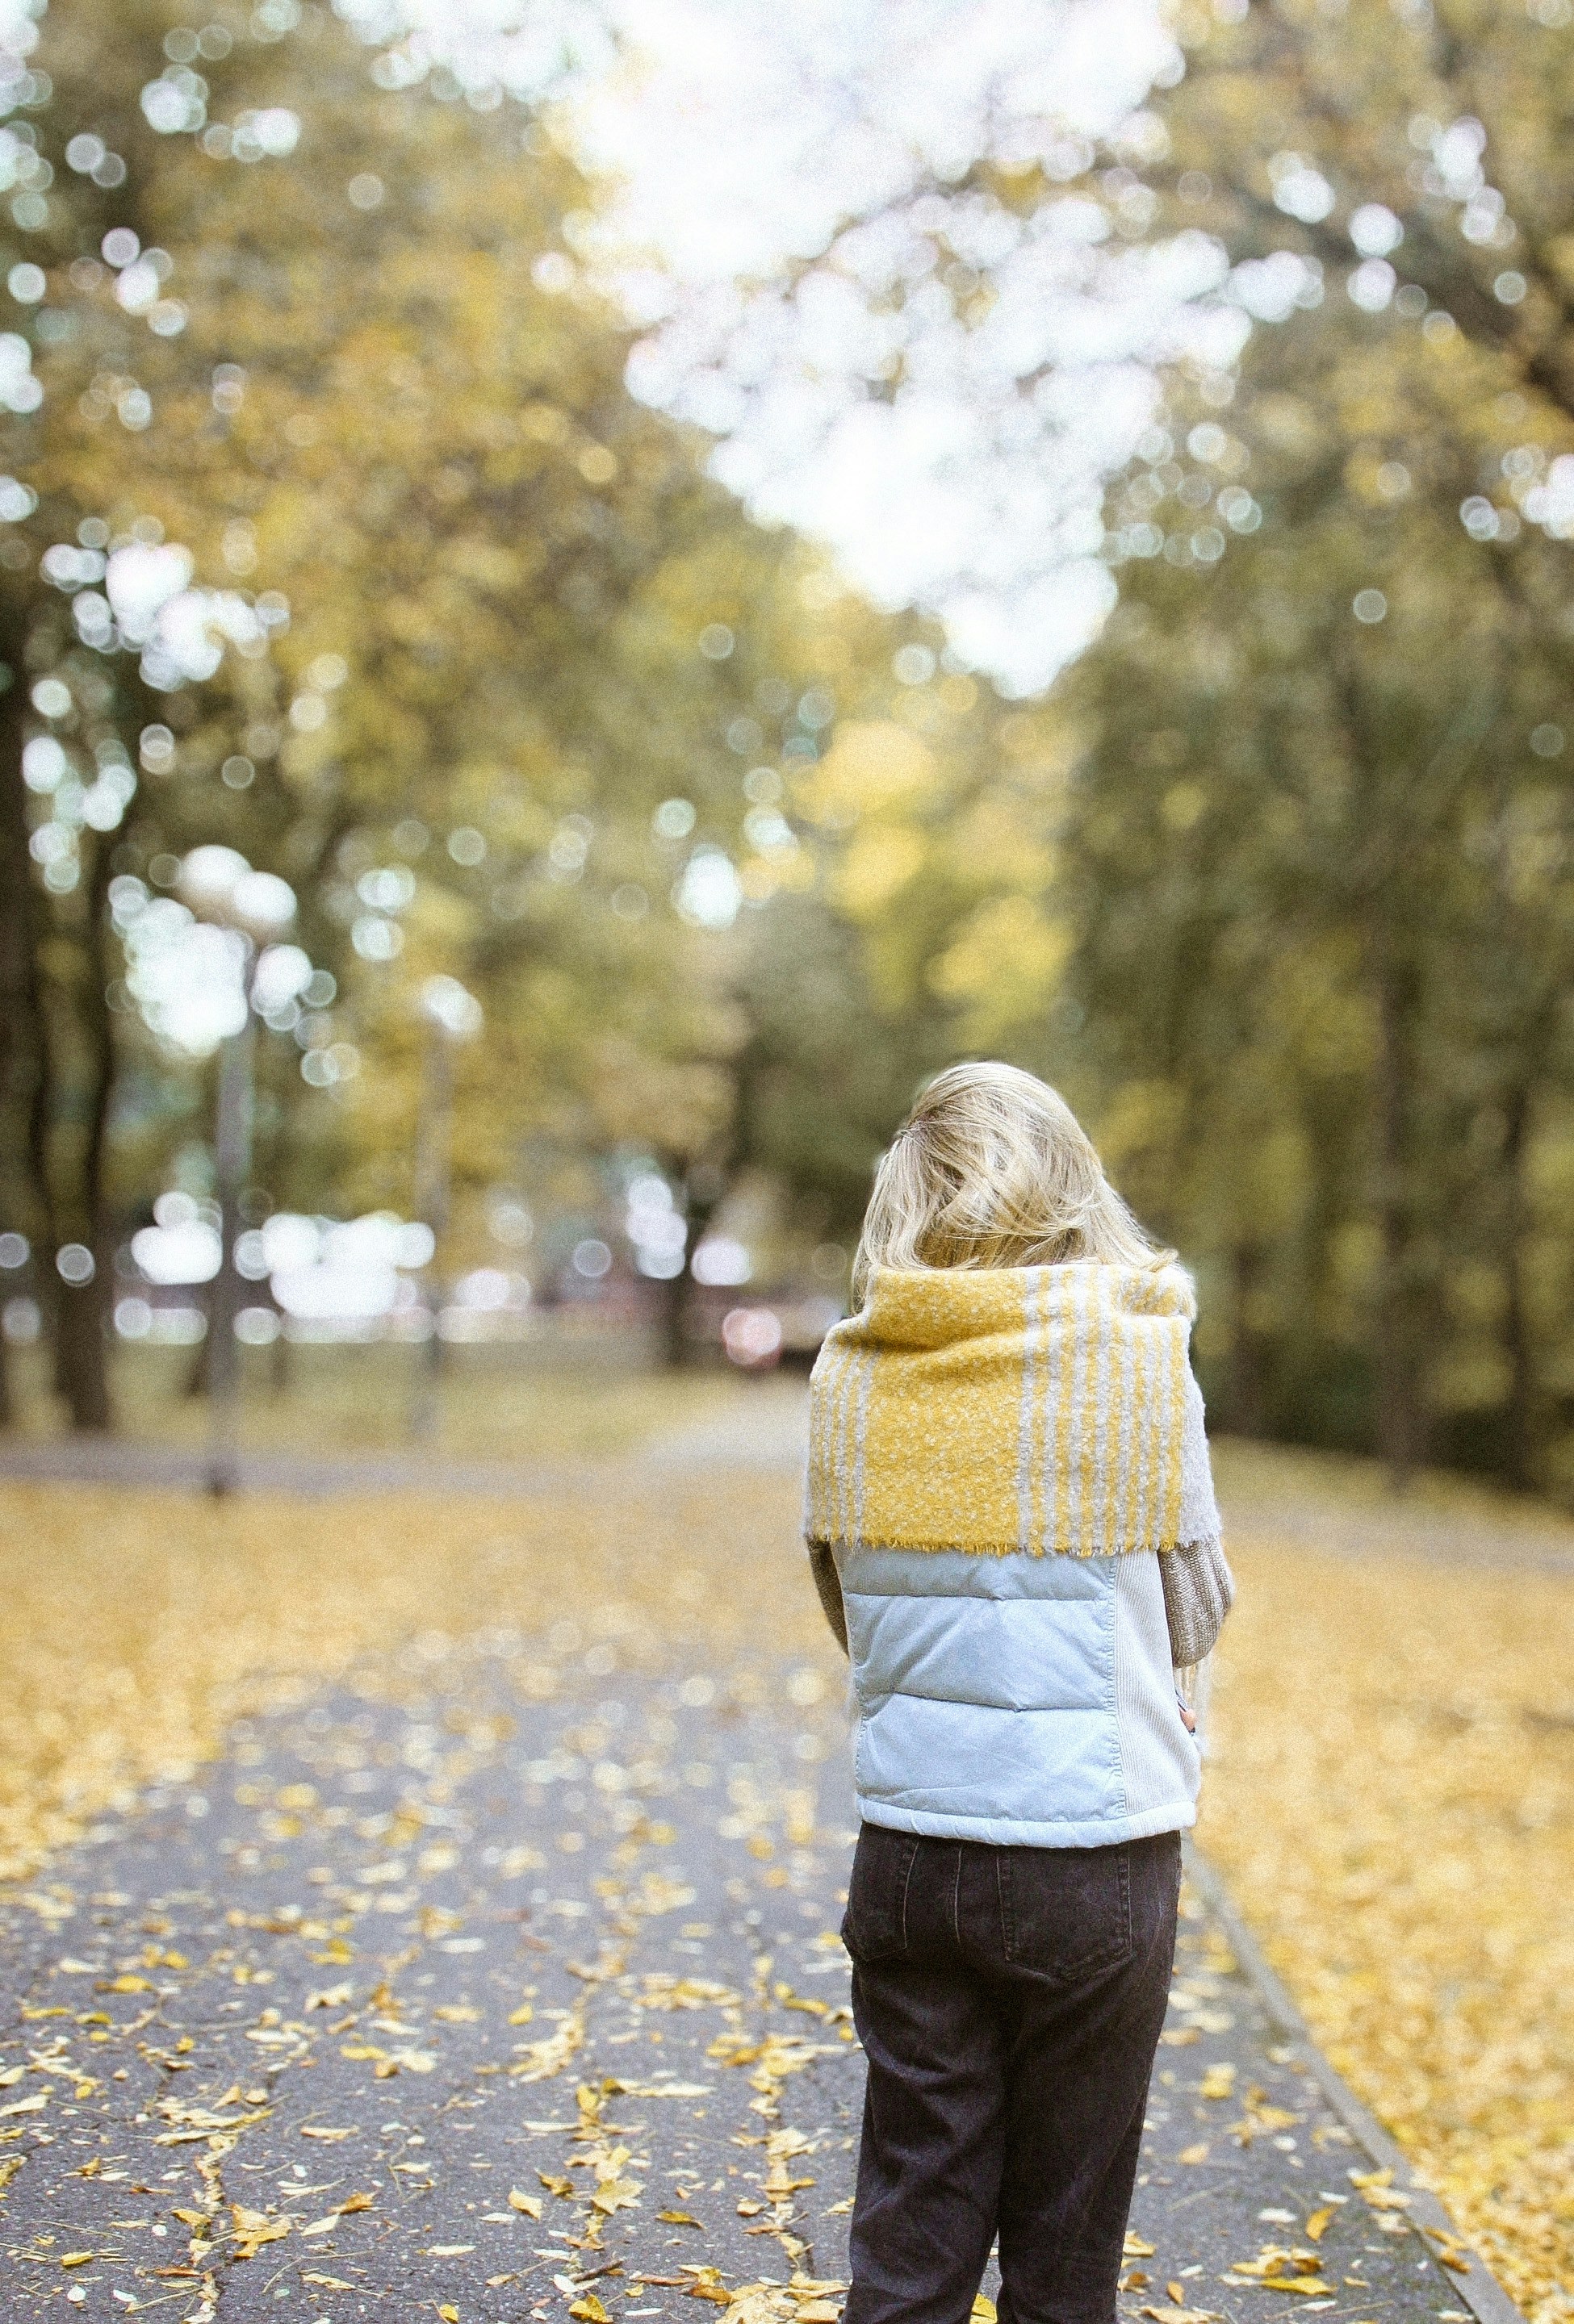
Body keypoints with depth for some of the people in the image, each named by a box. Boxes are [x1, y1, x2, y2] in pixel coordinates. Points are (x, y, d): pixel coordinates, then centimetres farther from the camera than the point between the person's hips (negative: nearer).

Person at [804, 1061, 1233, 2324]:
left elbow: (847, 1608, 9)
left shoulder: (849, 1376, -2)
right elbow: (1195, 1615, 0)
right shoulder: (1141, 1361, -10)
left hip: (908, 1850, 2)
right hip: (1097, 1851, -2)